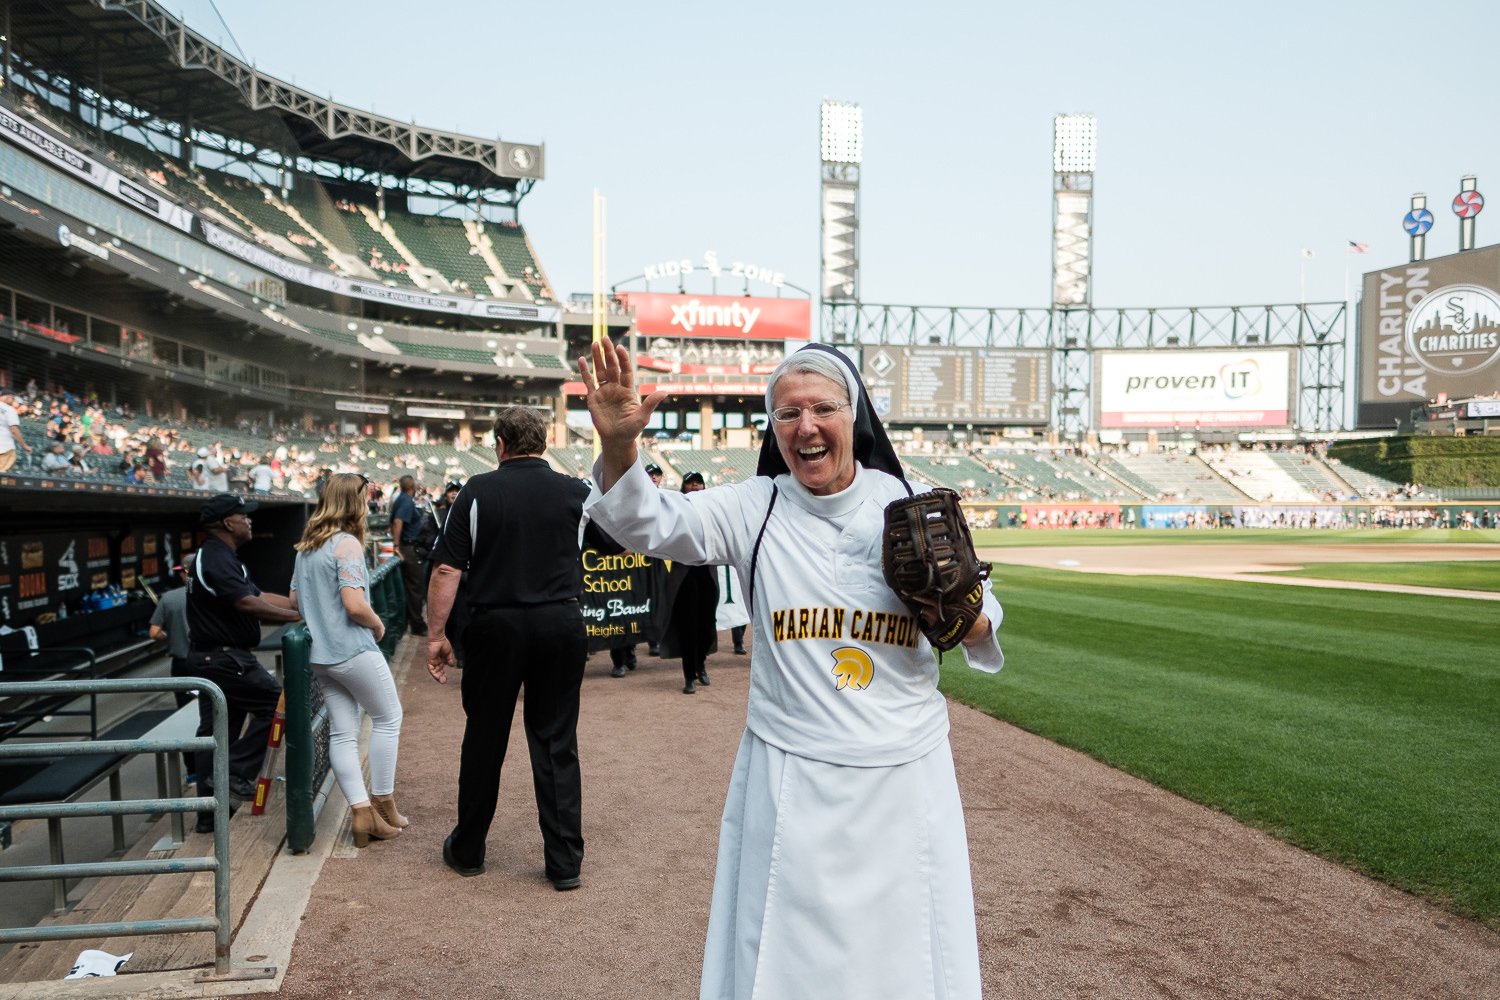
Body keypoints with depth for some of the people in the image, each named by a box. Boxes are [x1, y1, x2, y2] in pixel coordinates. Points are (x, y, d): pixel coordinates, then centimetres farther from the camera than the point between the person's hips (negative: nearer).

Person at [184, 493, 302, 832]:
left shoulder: (219, 556, 18)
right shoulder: (218, 559, -17)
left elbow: (259, 595, 17)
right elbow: (247, 603, -26)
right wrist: (298, 615, -23)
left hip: (211, 659, 11)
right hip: (224, 659, -11)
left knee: (215, 733, 12)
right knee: (276, 701, -6)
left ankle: (210, 814, 19)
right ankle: (236, 773, -3)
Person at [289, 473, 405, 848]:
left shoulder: (306, 546, 11)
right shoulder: (347, 543, -15)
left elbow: (294, 599, 19)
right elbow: (355, 605, -24)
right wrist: (378, 625, -6)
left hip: (320, 655, 8)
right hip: (354, 651, -8)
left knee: (341, 732, 8)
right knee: (388, 717, 9)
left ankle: (362, 811, 7)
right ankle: (383, 805, 14)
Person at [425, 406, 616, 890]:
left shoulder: (478, 491, -4)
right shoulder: (575, 492, -1)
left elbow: (447, 569, -7)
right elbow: (618, 544, 11)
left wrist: (436, 635, -1)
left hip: (496, 625, -1)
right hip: (561, 623, 1)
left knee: (484, 738, 13)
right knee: (556, 742, 8)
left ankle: (467, 850, 28)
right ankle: (565, 863, 11)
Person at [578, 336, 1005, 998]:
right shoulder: (753, 508, -3)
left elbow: (981, 620, 10)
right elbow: (652, 524, -15)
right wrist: (619, 445, -33)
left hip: (907, 774, 2)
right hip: (790, 774, -1)